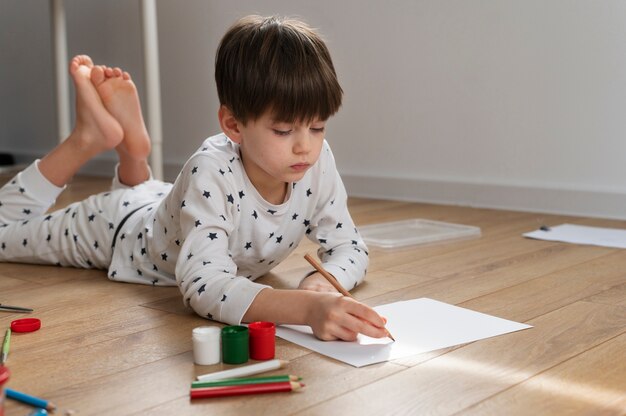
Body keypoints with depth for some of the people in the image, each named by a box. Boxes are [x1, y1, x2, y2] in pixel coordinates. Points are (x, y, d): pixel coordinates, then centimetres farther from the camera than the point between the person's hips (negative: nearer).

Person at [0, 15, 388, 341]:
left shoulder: (318, 163, -30)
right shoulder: (210, 174, -46)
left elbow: (350, 248, -21)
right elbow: (205, 287, -55)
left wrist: (324, 281, -45)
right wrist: (307, 308, -70)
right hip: (126, 229, -5)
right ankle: (90, 138, 17)